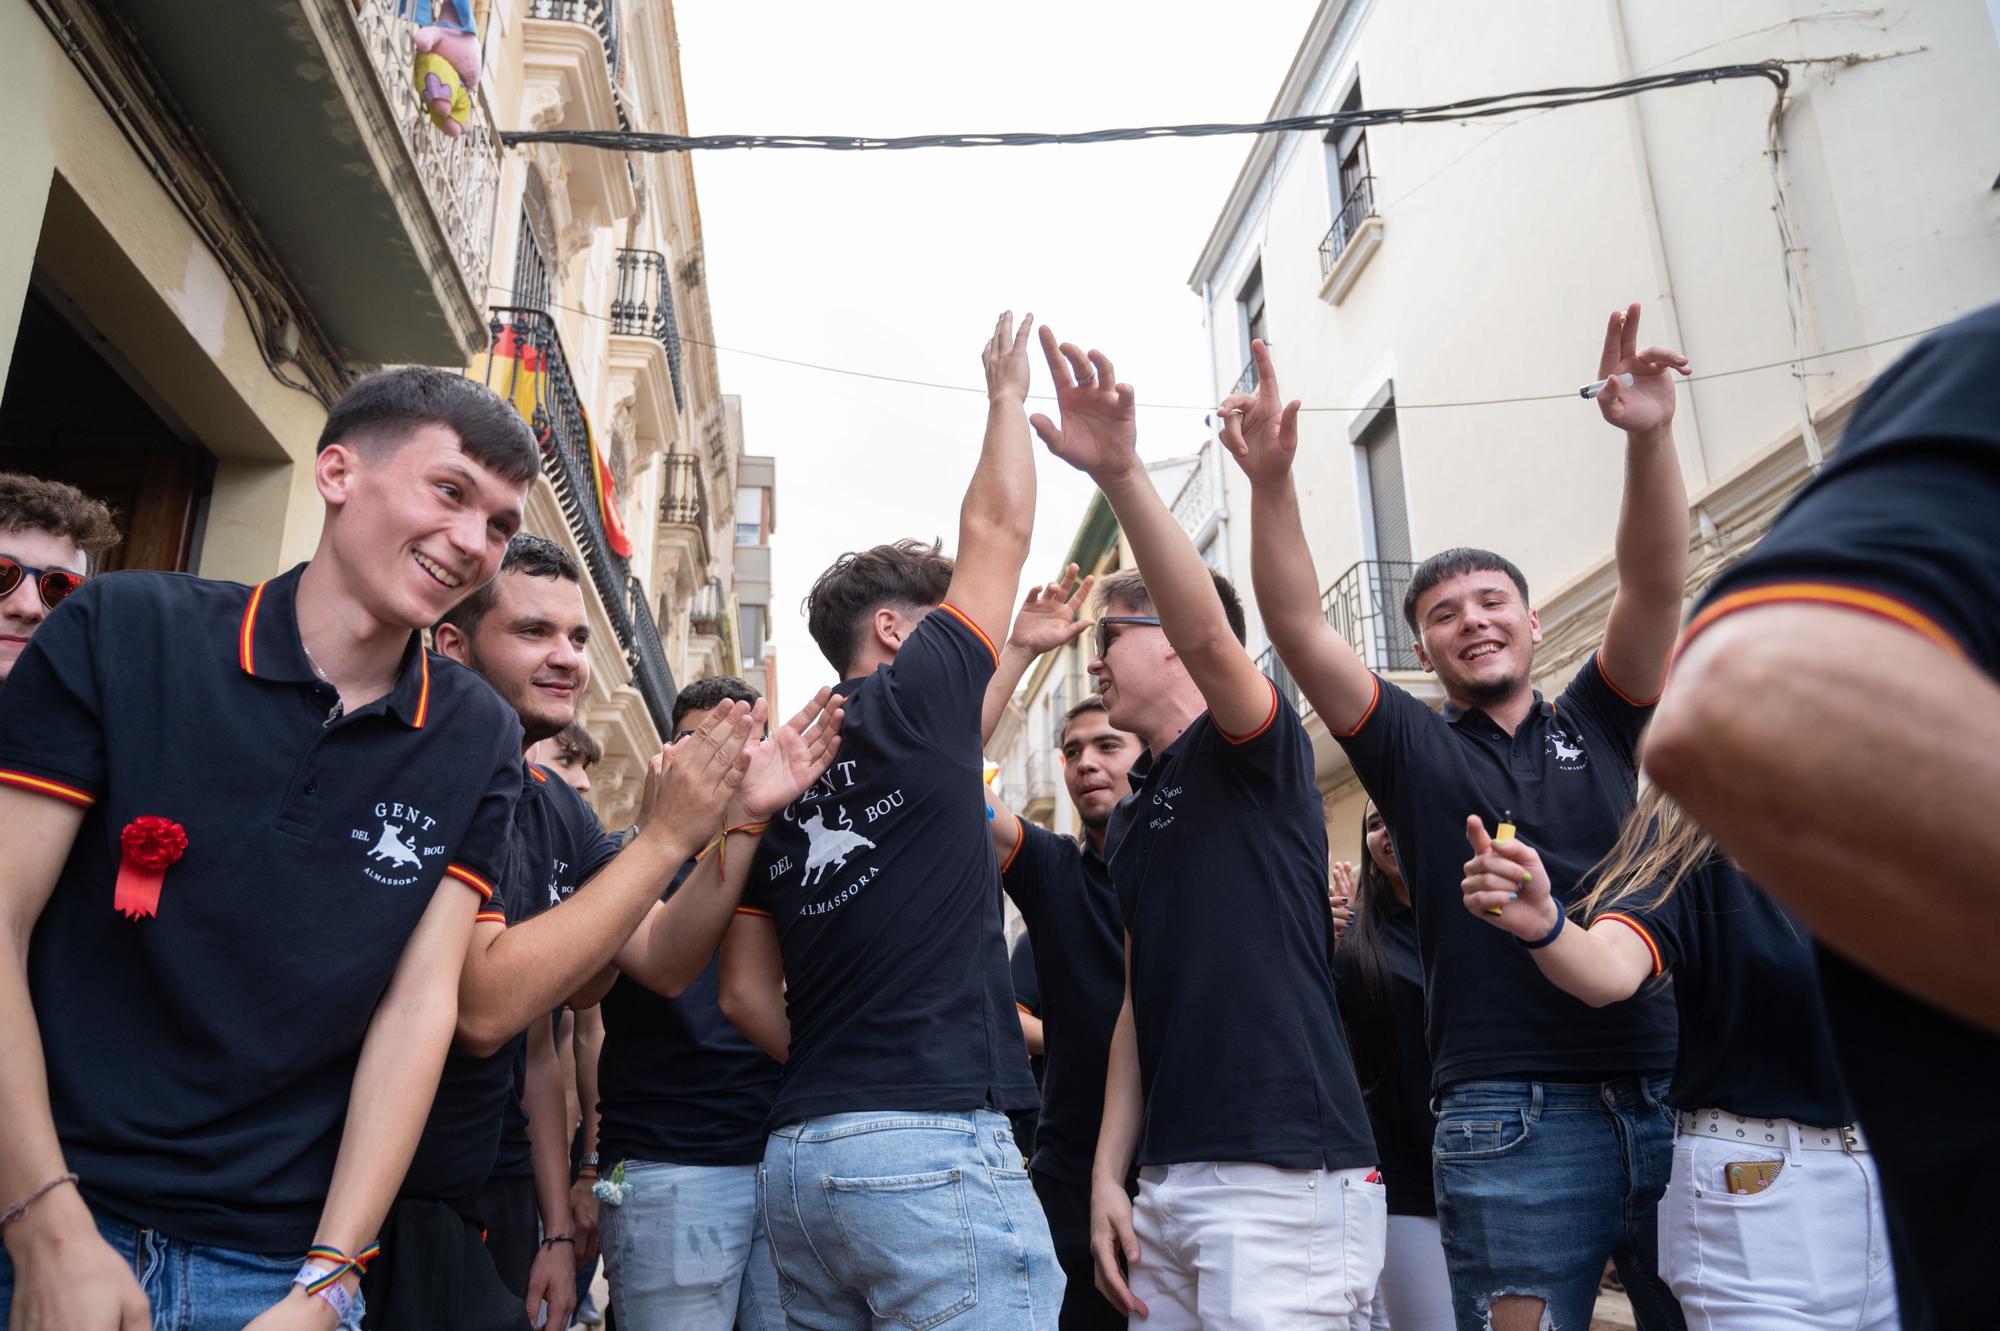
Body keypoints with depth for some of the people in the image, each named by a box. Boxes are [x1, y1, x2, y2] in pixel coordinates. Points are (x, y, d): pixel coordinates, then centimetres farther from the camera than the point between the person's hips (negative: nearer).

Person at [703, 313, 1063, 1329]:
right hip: (935, 1145, -7)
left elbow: (747, 995, 13)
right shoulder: (916, 705, -3)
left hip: (797, 1156, 8)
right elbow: (999, 524, 6)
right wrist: (1006, 390, 19)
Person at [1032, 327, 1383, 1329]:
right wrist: (1108, 1174, 9)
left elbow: (1210, 633, -26)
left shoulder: (1255, 754, -3)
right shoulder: (1132, 815, 18)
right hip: (1167, 1181, 8)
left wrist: (1121, 473, -35)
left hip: (1285, 1174, -8)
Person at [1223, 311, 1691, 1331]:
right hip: (1511, 1121, -2)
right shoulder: (1411, 748, 8)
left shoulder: (1596, 723, 14)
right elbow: (1297, 626, -5)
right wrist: (1271, 480, -17)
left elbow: (1655, 585, -1)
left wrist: (1647, 439, -15)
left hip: (1671, 1098, 3)